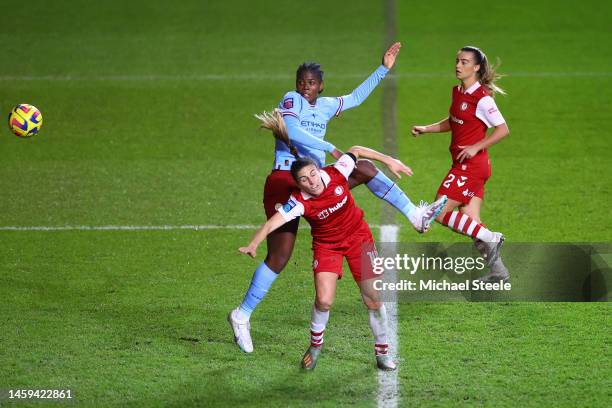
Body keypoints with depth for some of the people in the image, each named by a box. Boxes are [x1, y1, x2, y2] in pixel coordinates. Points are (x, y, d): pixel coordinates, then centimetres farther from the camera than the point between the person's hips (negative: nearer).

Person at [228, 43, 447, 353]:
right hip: (283, 182, -7)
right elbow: (292, 131, -25)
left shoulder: (325, 106, 17)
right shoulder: (291, 100, -5)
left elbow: (356, 97, 34)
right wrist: (330, 149, -28)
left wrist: (383, 69, 33)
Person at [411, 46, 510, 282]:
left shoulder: (481, 98, -15)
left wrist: (476, 147, -20)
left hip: (471, 164, -9)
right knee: (470, 223, 8)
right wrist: (425, 129, 13)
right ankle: (498, 272, 13)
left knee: (441, 213, -10)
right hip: (464, 165, 9)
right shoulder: (458, 92, 11)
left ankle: (490, 239, -4)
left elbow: (503, 129, -17)